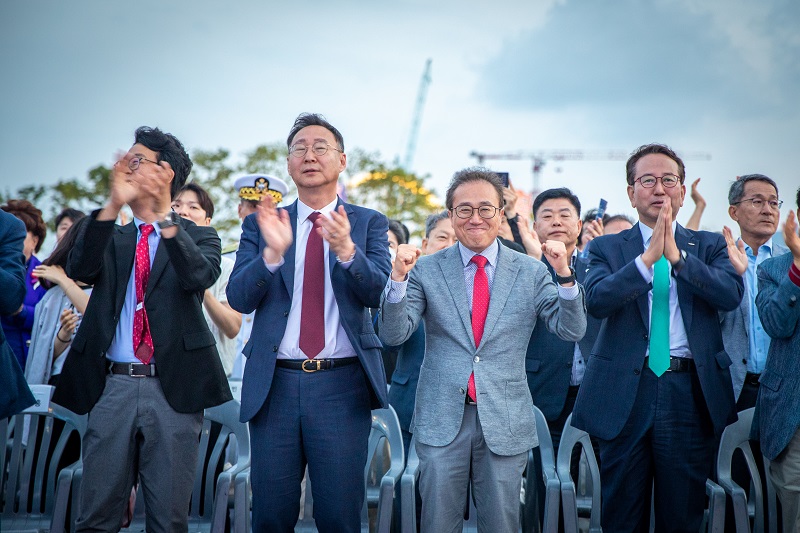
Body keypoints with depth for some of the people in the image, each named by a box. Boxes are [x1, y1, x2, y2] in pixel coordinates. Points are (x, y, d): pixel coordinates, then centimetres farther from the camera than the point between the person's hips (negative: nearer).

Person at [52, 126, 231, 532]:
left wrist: (164, 213, -25)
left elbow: (200, 276, -14)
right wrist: (113, 205, -18)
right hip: (112, 387, 3)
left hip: (172, 388, -2)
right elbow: (79, 270, -6)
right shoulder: (111, 238, 16)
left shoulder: (198, 236, 8)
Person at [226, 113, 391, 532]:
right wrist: (273, 252, -21)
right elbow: (239, 298, -3)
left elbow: (377, 292, -8)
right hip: (275, 383, 1)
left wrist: (346, 249, -27)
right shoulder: (261, 223, 9)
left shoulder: (369, 223, 7)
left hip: (342, 386, -1)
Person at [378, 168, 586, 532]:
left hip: (505, 421, 1)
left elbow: (571, 330, -3)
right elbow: (393, 334, -5)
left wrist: (564, 275, -18)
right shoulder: (426, 270, 1)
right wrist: (398, 278, -20)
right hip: (441, 420, 0)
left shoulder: (531, 272, 3)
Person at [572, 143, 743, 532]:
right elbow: (596, 300, -13)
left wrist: (677, 256, -19)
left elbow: (731, 294, -9)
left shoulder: (709, 247, 11)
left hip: (690, 393, 1)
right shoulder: (607, 247, 6)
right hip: (626, 393, -1)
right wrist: (648, 257, -22)